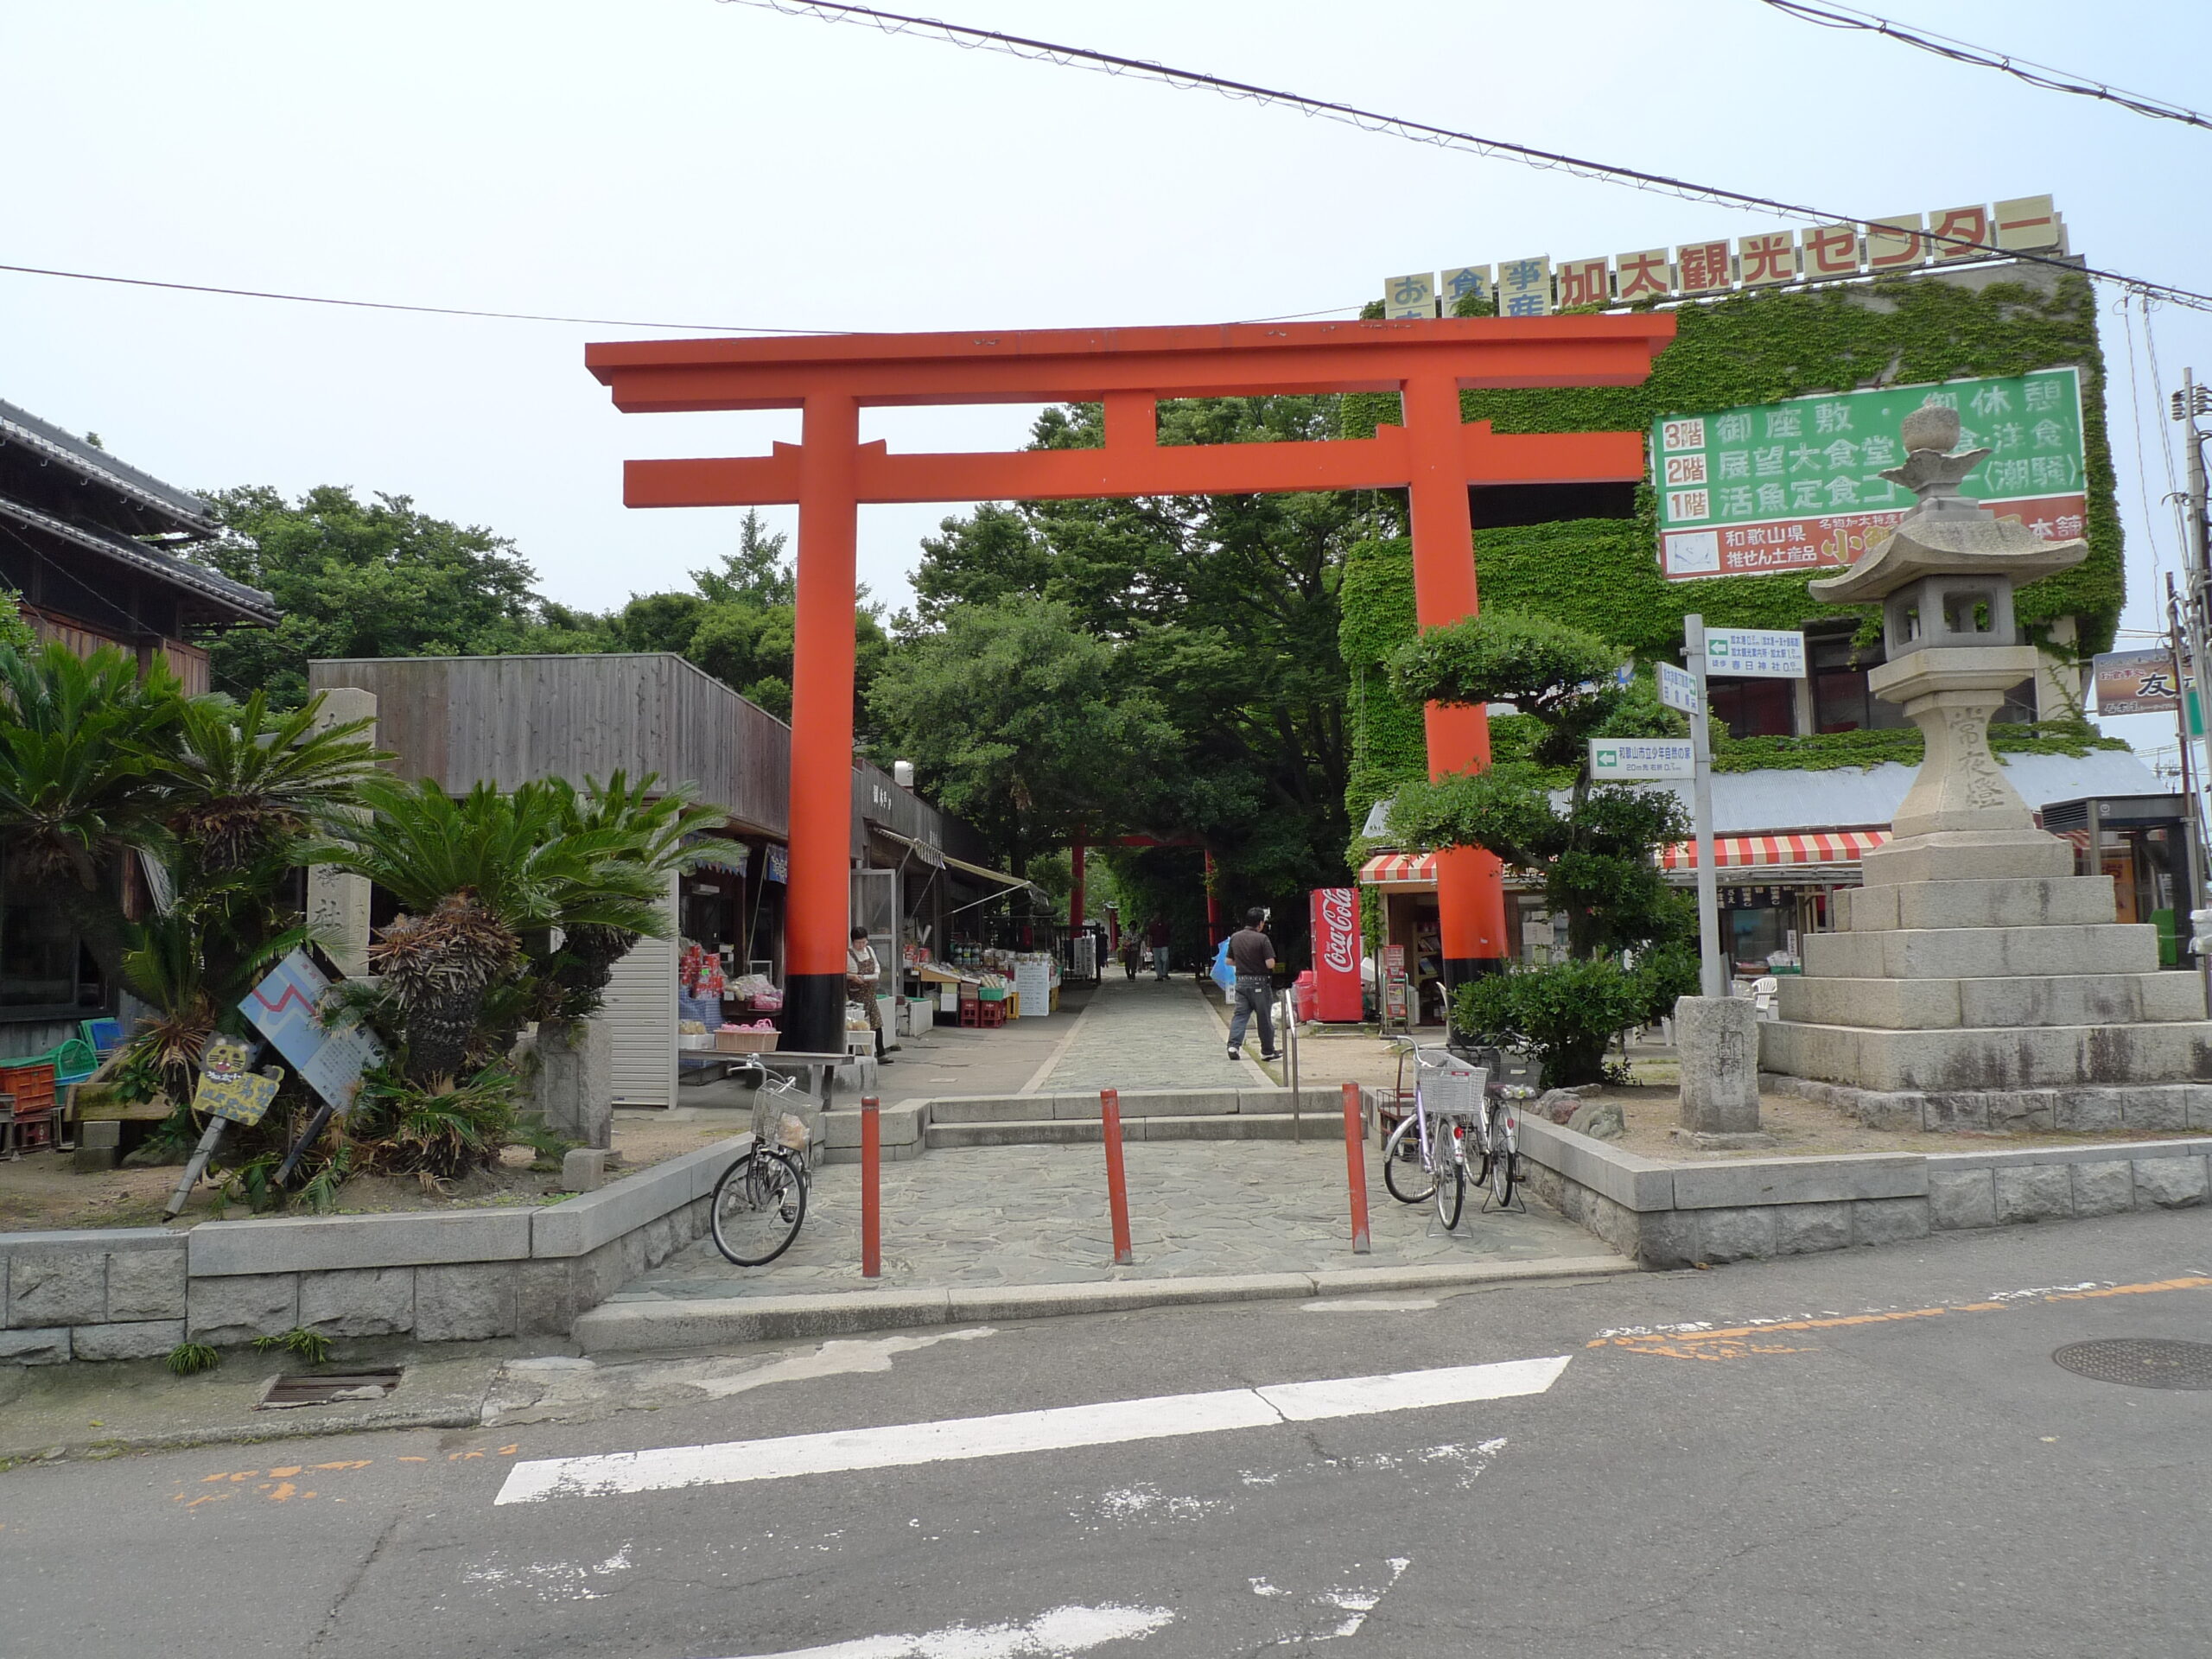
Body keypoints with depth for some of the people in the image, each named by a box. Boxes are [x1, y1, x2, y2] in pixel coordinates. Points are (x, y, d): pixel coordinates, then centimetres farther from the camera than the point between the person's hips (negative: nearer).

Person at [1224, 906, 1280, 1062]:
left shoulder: (1234, 937, 3)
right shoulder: (1262, 939, -13)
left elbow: (1229, 961, 10)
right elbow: (1270, 964, -17)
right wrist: (1260, 963, 5)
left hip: (1241, 981, 4)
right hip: (1259, 983, -4)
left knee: (1240, 1014, 7)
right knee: (1264, 1017, 6)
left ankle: (1234, 1045, -10)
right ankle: (1267, 1051, 14)